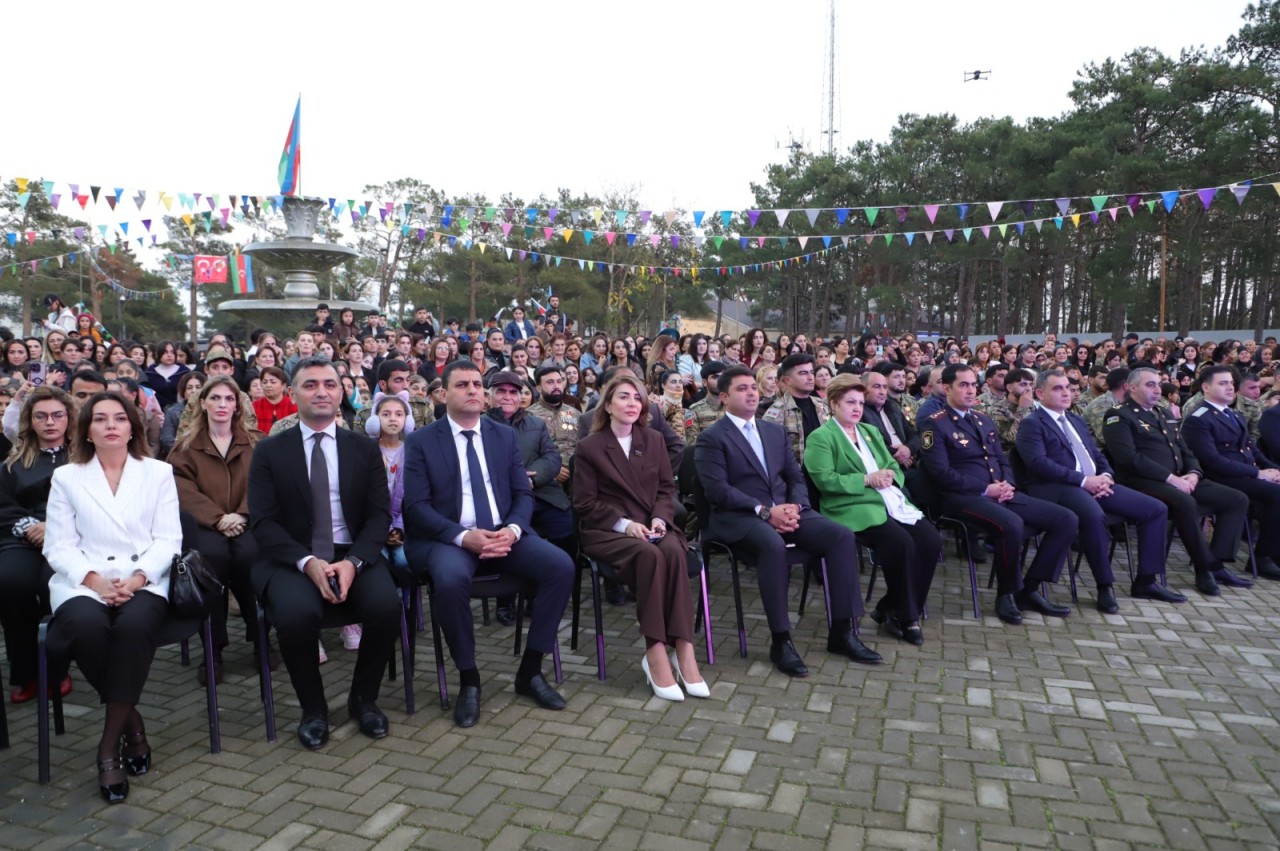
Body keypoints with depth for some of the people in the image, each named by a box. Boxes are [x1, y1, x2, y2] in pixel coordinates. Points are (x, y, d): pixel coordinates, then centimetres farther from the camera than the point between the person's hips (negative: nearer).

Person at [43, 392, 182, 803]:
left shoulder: (158, 472, 12)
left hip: (143, 582, 0)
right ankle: (131, 722, -10)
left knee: (134, 626, -34)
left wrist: (135, 579, -13)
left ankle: (110, 743, -19)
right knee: (87, 627, -34)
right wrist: (95, 580, -13)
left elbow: (168, 539, 4)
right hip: (83, 583, 1)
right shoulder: (66, 476, 13)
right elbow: (58, 546, 5)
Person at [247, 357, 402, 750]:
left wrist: (353, 561, -17)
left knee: (386, 604, -28)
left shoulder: (365, 448, 9)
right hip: (292, 560, -1)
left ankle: (364, 698, 2)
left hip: (353, 555, 1)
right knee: (297, 612, -33)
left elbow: (379, 515, 3)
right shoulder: (269, 451, 5)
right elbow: (263, 522, -3)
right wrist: (308, 562, -20)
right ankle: (313, 708, -3)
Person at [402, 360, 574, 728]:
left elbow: (523, 494, 9)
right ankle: (469, 679, -13)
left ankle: (530, 670, -5)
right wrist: (463, 536, -22)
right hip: (448, 538, -3)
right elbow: (416, 506, -6)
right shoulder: (421, 441, 2)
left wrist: (513, 529, -14)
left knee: (561, 566, -21)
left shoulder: (505, 436, 13)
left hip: (503, 533, 4)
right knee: (450, 579, -37)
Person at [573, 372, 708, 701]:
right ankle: (657, 653, -34)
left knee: (674, 551, -33)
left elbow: (667, 488, 12)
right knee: (649, 555, -36)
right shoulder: (589, 446, 2)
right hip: (607, 531, -3)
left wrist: (660, 518, -9)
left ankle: (682, 649, -34)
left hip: (651, 525, 4)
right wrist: (624, 524, -17)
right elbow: (585, 504, -3)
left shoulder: (654, 440, 15)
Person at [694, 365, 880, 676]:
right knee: (774, 545, -38)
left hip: (784, 510, 6)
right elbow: (718, 490, -13)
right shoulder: (711, 439, -2)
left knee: (842, 535, -16)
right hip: (738, 517, -6)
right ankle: (781, 641, -23)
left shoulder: (775, 431, 19)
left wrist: (795, 506, -8)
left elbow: (796, 477, 15)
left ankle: (842, 632, -8)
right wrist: (765, 511, -20)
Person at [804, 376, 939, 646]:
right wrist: (866, 480, -14)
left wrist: (889, 476, -3)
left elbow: (894, 466, 22)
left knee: (931, 541, -14)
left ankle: (890, 609, 0)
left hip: (890, 500, 8)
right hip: (853, 508, -8)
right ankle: (906, 616, -6)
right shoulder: (820, 438, -1)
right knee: (902, 543, -29)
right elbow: (825, 480, -12)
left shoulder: (870, 431, 24)